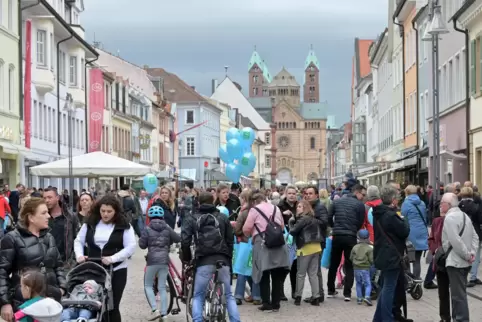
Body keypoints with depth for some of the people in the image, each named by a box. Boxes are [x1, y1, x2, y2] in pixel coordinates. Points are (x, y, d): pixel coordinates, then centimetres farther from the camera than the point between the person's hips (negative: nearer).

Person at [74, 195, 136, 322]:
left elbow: (131, 247, -10)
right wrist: (79, 255, -7)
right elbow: (79, 241, 12)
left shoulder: (124, 225, -6)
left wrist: (112, 258, -20)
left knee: (112, 307, 1)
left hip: (116, 271, -3)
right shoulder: (90, 223, 4)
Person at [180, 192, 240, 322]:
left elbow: (185, 241, -2)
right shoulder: (223, 218, 16)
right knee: (228, 296, 12)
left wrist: (187, 258, 12)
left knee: (198, 297, 9)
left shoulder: (191, 219, 10)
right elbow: (230, 240, 12)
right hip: (222, 260, 2)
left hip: (204, 261, -2)